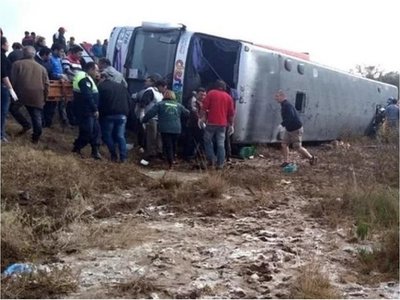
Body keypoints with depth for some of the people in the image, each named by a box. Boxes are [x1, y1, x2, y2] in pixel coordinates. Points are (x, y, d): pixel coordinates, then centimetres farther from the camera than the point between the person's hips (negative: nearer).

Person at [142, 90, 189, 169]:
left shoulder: (160, 104, 5)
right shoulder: (178, 105, 14)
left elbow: (150, 113, -1)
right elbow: (187, 112, 21)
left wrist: (144, 120, 8)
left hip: (165, 129, -3)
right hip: (177, 129, 3)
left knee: (167, 145, 0)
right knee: (174, 144, 20)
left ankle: (170, 163, -8)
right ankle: (173, 159, 28)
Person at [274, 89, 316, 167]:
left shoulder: (287, 105, -23)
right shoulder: (283, 105, 9)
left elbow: (290, 117, -35)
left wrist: (282, 124, -33)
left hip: (296, 129, -10)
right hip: (288, 129, 10)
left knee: (297, 147, -2)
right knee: (284, 144, 5)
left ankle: (312, 158, 15)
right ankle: (286, 161, 13)